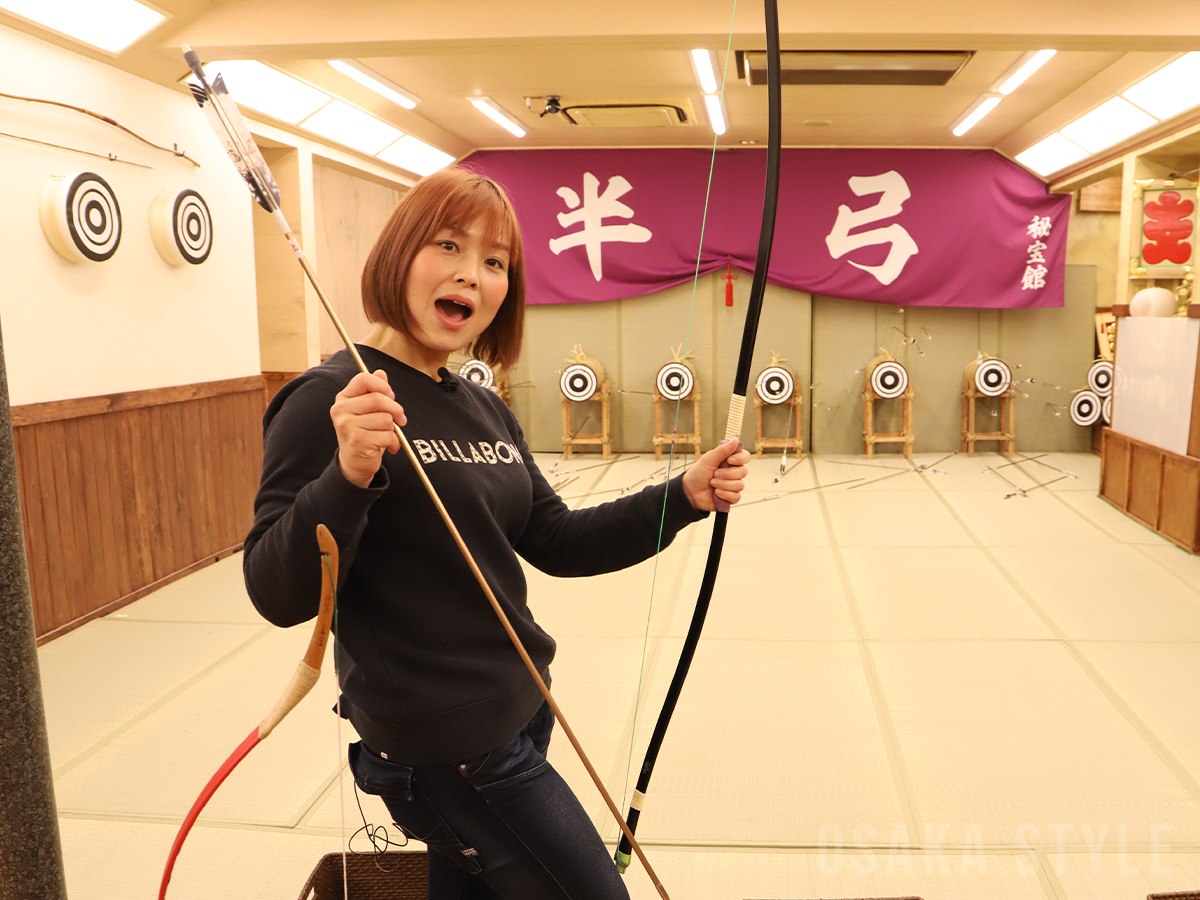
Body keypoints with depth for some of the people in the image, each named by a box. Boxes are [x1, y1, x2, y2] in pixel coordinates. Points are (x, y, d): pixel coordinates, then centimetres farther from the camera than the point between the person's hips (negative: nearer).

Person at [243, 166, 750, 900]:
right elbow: (278, 596, -21)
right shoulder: (329, 401, -17)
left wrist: (684, 497, -4)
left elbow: (556, 542, 7)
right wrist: (348, 477, -38)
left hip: (516, 714, 7)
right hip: (445, 747, -7)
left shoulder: (487, 412, 5)